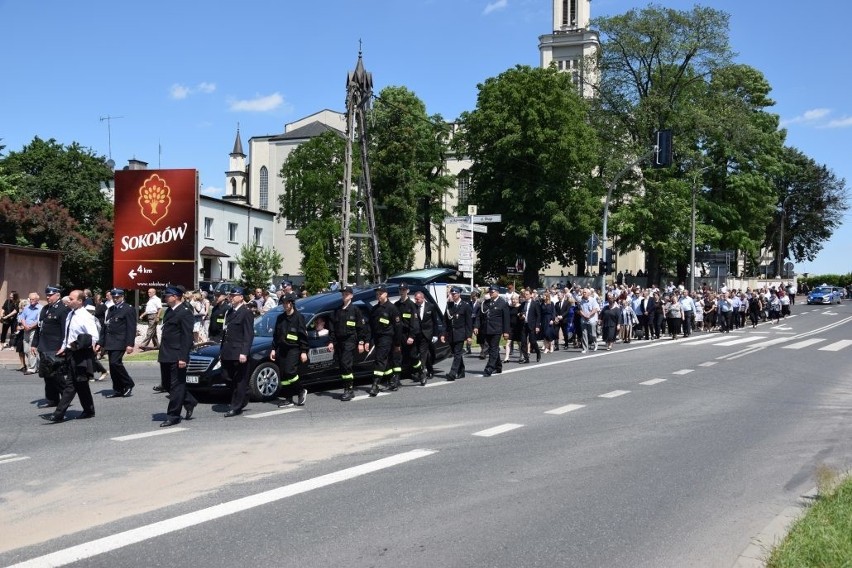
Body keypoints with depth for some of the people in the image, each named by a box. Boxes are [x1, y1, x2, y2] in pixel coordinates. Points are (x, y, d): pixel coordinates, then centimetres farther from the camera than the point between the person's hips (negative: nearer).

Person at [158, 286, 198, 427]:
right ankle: (189, 402, 30)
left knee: (176, 385, -1)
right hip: (166, 355, 9)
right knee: (167, 383, 14)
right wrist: (161, 353, 15)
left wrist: (183, 357, -20)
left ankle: (173, 416, 5)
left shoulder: (185, 312, -13)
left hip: (177, 356, -9)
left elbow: (187, 336, -17)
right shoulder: (169, 311, 15)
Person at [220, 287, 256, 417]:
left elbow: (249, 335, -13)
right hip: (228, 353, 8)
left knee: (239, 381, 0)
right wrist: (222, 351, 16)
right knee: (228, 378, 9)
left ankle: (236, 407, 5)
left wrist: (244, 353, -19)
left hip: (239, 353, -8)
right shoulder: (229, 312, 17)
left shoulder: (246, 313, -8)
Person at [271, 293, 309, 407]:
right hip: (282, 349, 6)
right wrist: (273, 349, 13)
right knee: (283, 375, 4)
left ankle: (301, 391, 4)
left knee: (289, 372, -18)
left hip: (294, 349, -6)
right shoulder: (280, 318, 14)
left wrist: (304, 351, -11)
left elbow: (303, 336, -7)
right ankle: (288, 399, 12)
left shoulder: (298, 317, -5)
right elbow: (275, 335, 19)